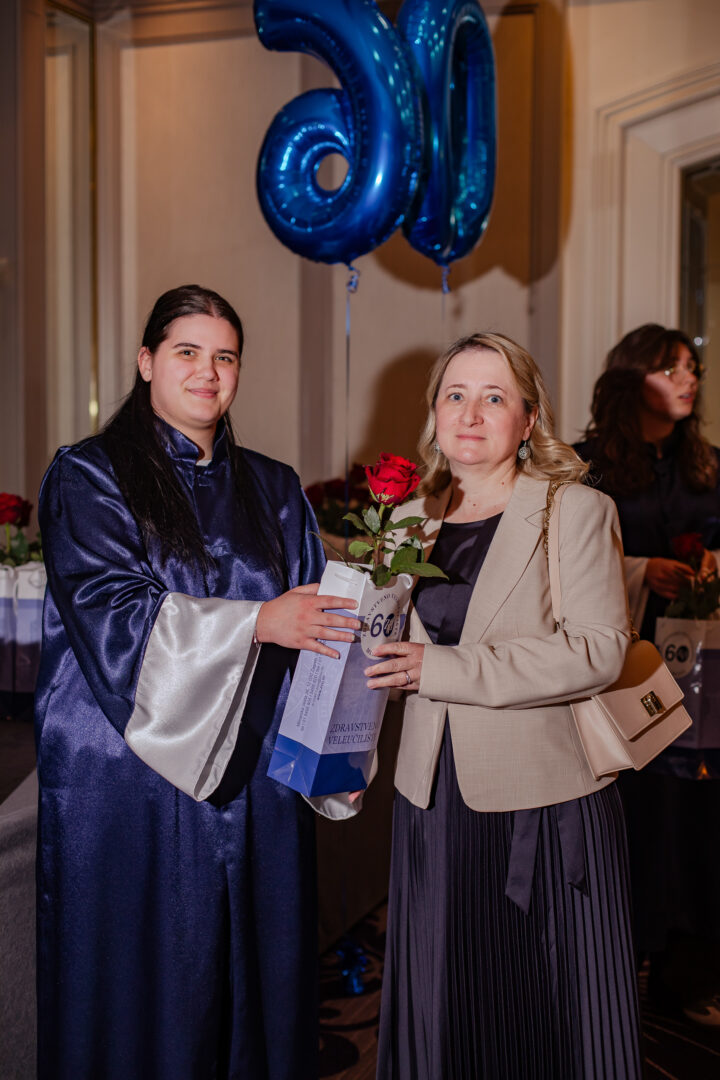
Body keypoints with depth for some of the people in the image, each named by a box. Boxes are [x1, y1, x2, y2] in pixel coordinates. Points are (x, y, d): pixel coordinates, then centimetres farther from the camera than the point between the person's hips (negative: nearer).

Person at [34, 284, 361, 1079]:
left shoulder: (272, 491, 13)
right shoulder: (89, 478, 0)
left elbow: (306, 617, 9)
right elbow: (112, 611, -13)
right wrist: (256, 622, -21)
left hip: (255, 772, 4)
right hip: (133, 768, -3)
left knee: (254, 975, 8)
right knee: (140, 984, 4)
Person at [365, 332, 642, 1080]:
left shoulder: (578, 513, -5)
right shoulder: (412, 522, 10)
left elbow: (598, 648, -17)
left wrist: (444, 669, -21)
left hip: (545, 810, -4)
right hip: (434, 801, 4)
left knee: (545, 1007, 5)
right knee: (441, 1007, 11)